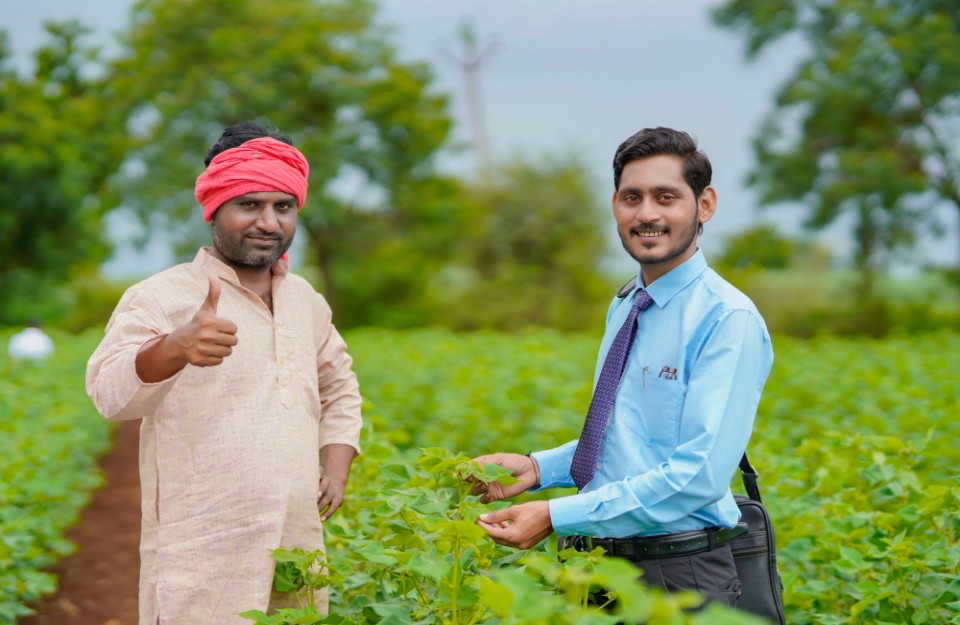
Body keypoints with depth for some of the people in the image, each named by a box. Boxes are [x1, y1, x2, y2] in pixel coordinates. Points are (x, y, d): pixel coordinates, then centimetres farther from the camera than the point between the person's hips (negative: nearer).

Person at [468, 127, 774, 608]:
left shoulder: (729, 319, -15)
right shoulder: (622, 309, 11)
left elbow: (700, 473, -24)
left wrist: (556, 516, -26)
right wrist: (538, 468, 1)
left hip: (680, 578, -7)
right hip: (604, 566, 7)